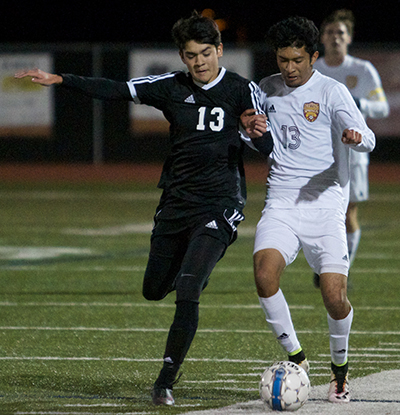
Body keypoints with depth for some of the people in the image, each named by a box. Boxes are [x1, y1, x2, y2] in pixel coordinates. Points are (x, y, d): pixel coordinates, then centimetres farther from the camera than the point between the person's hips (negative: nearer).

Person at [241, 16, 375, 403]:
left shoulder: (331, 91, -4)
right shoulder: (267, 89, 10)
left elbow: (367, 139, -16)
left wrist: (356, 137, -40)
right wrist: (248, 127, 2)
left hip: (324, 204, -3)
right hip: (280, 205, 3)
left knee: (334, 294, -13)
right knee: (264, 273, -24)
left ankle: (339, 367, 15)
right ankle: (295, 357, -7)